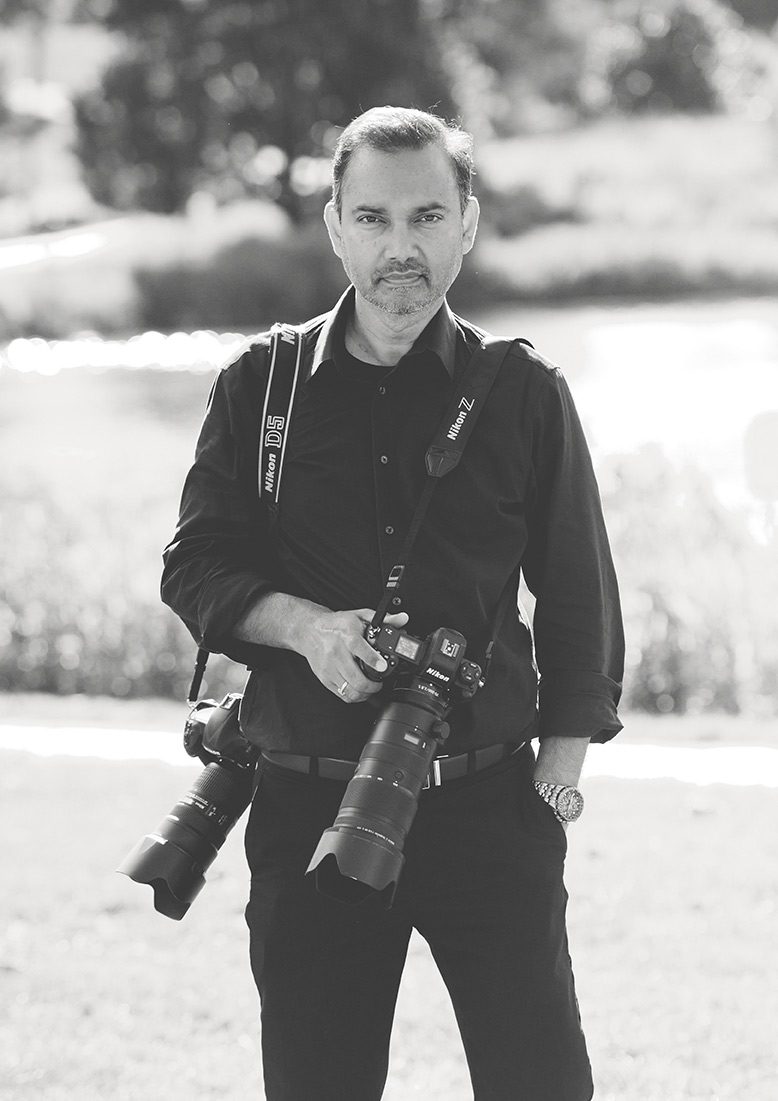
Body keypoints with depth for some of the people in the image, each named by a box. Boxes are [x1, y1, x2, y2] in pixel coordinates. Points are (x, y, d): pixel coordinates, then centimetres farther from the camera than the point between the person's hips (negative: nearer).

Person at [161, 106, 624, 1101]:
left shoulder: (524, 394, 4)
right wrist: (307, 626, -15)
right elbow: (195, 568, 4)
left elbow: (576, 600, 7)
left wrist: (557, 780, 0)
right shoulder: (259, 387, 6)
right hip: (307, 807, 1)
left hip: (489, 804, -1)